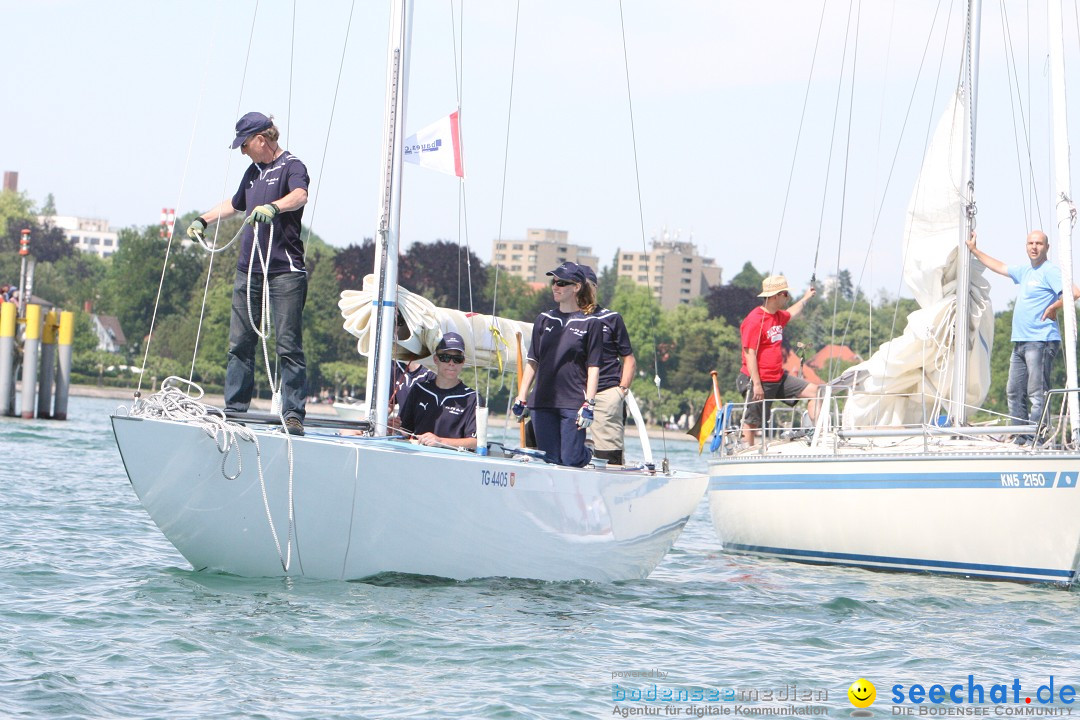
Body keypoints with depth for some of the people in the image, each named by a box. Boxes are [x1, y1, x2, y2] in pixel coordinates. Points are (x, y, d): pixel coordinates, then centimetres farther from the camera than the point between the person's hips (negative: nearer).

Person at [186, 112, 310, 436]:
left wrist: (273, 207, -47)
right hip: (249, 270, 8)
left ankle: (293, 415, -12)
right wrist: (203, 219, 38)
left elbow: (300, 196, -29)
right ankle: (234, 410, 12)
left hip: (285, 272, -8)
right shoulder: (254, 171, 20)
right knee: (240, 344, 7)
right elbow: (235, 204, 39)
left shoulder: (291, 166, -6)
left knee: (288, 345, -10)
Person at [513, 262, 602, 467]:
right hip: (543, 402, 4)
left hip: (573, 403, -4)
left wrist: (589, 404, -11)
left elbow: (593, 367, -2)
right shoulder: (543, 320, 12)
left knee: (571, 460, -6)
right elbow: (533, 362, 14)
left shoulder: (589, 324, 1)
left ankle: (589, 455, 24)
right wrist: (521, 398, 9)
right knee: (550, 461, -2)